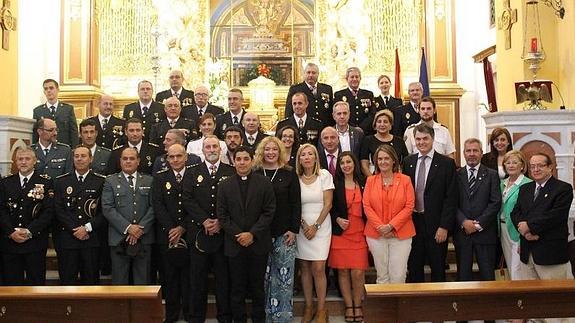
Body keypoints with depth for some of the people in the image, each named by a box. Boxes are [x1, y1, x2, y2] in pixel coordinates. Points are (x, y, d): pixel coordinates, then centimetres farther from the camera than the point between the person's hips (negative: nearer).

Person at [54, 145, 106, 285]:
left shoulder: (101, 181, 4)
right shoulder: (61, 181, 9)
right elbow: (58, 210, 3)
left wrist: (87, 228, -11)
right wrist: (74, 230, -8)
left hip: (92, 239, -1)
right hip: (67, 239, 1)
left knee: (91, 279, 4)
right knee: (67, 279, 4)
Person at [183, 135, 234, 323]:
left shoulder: (231, 172, 6)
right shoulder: (192, 172, 9)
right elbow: (188, 200, -1)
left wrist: (221, 222, -11)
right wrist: (204, 220, -11)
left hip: (223, 232, -1)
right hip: (199, 232, 1)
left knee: (224, 276, 4)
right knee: (198, 277, 5)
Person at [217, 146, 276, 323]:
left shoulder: (264, 183, 1)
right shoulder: (224, 185, 5)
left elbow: (269, 211, -4)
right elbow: (222, 215, 1)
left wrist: (252, 234, -12)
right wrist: (238, 235, -9)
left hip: (258, 243, -1)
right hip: (234, 243, 1)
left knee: (257, 286, 8)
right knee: (237, 287, 7)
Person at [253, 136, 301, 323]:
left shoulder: (289, 174, 3)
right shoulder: (255, 174, 5)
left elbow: (295, 203, 1)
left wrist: (294, 229, -6)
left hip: (284, 234, -1)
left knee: (284, 277, 1)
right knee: (264, 276, 6)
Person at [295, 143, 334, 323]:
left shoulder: (324, 175, -2)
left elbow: (328, 204, -4)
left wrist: (316, 226, -8)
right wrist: (303, 225, -6)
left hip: (321, 226, -2)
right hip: (302, 227, 2)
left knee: (318, 269, -6)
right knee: (305, 268, 5)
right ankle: (308, 307, 15)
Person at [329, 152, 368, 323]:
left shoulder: (363, 183, 6)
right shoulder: (335, 184, 2)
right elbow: (330, 207, 6)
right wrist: (337, 219, -9)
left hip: (359, 233, 0)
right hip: (340, 233, 0)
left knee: (358, 272, -4)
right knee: (343, 271, 3)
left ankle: (358, 306, 13)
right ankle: (348, 306, 15)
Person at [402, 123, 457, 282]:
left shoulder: (446, 163, -3)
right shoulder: (408, 162, 8)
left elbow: (451, 198, -7)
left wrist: (444, 226, -12)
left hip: (435, 224, -3)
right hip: (412, 223, 3)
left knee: (438, 269, 8)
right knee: (413, 268, 11)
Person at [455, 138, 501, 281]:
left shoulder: (492, 175, 5)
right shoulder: (456, 175, 8)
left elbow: (495, 202, -3)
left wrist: (479, 223, -10)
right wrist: (464, 222, -12)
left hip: (485, 231, -1)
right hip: (462, 232, 1)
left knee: (487, 275, 3)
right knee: (463, 274, 6)